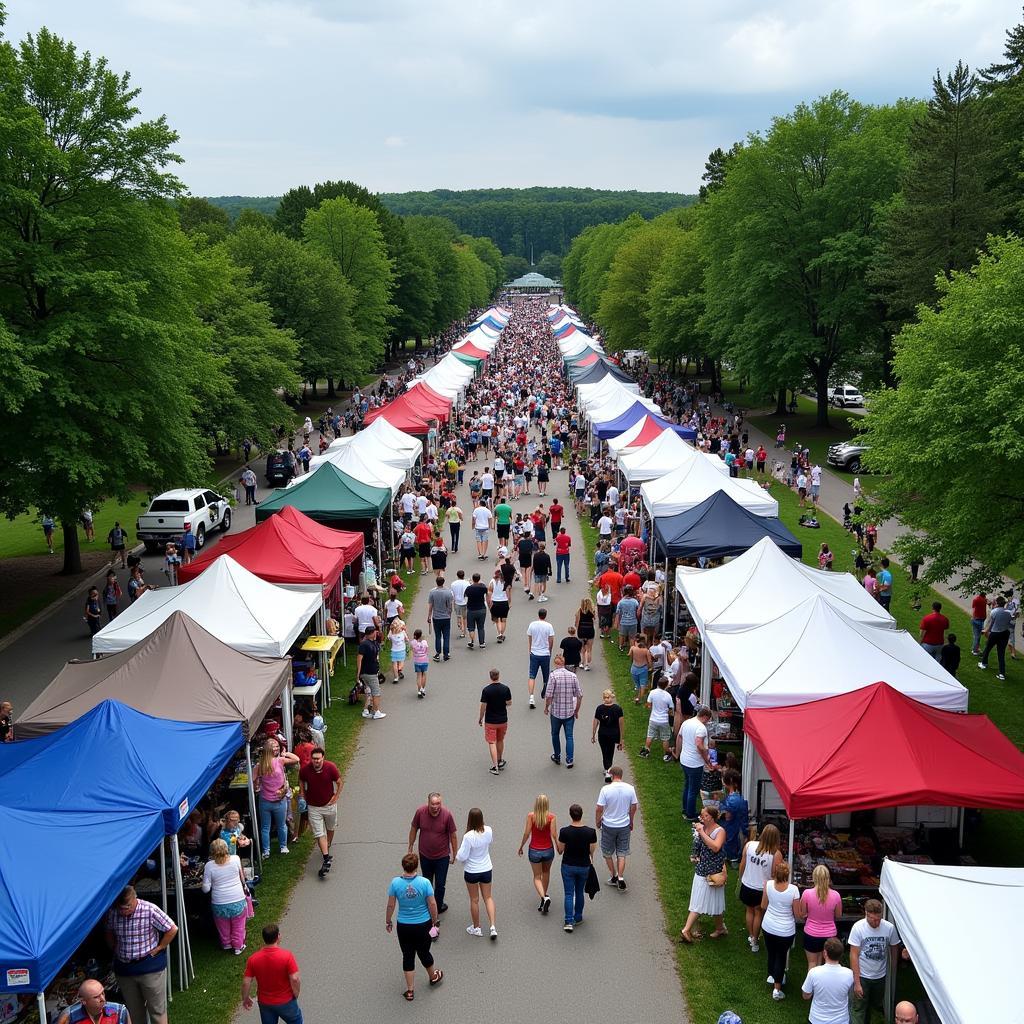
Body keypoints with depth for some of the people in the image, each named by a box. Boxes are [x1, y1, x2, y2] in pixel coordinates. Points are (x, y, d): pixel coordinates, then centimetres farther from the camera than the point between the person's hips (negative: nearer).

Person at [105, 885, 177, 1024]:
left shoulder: (150, 910, -20)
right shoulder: (113, 913, -6)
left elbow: (172, 929, -12)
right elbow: (110, 934, 16)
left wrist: (158, 949, -10)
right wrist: (115, 949, 5)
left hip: (151, 967, -4)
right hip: (124, 968, 4)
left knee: (157, 1010, 4)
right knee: (133, 1011, 16)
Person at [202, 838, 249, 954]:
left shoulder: (209, 865, -15)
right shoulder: (235, 859, -12)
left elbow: (206, 889, -10)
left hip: (220, 904, 0)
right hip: (238, 901, 0)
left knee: (223, 927, 24)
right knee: (238, 926, 21)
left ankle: (226, 944, 43)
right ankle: (238, 946, 32)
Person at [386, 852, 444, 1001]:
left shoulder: (395, 883, -14)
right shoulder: (424, 883, -17)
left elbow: (391, 905, -6)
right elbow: (432, 904, -10)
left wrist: (388, 922, 9)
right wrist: (434, 922, 5)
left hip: (404, 926, 0)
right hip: (423, 924, 0)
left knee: (408, 956, 12)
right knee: (424, 952, 21)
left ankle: (410, 991, 19)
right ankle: (433, 977, 44)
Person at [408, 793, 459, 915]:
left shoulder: (447, 814, -23)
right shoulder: (420, 812, -19)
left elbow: (453, 835, -10)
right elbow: (413, 829, -1)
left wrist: (454, 854, -4)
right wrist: (410, 848, 6)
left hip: (442, 856, -2)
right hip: (425, 855, 2)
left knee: (440, 884, 11)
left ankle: (438, 906, 34)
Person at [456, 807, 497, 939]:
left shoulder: (468, 836, -29)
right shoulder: (488, 831, -14)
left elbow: (462, 856, -22)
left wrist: (457, 856, -1)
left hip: (471, 871, -4)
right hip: (486, 869, 4)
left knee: (474, 900, 15)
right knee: (488, 897, 18)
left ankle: (476, 928, 29)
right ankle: (493, 927, 9)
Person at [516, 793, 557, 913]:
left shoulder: (531, 816, -15)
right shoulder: (551, 817, -14)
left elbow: (526, 833, -13)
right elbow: (554, 834, -17)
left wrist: (521, 847, 1)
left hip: (534, 850, -1)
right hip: (548, 850, 1)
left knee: (537, 877, 12)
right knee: (546, 872, 27)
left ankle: (544, 897, -10)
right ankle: (544, 895, 36)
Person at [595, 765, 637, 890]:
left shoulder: (606, 789, -19)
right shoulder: (630, 789, -9)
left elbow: (599, 809, -16)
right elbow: (633, 807, 0)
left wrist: (597, 821, 2)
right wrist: (631, 822, 16)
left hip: (608, 826, -2)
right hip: (624, 825, 3)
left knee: (607, 852, 17)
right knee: (622, 853, 14)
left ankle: (614, 876, 26)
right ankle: (620, 878, 6)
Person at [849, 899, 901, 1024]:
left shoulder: (890, 928, -14)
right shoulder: (858, 928, -19)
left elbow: (893, 951, 1)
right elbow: (854, 955, -15)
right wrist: (857, 982, -17)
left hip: (881, 976, 3)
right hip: (862, 976, -3)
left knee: (875, 1004, 20)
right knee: (858, 1009, 0)